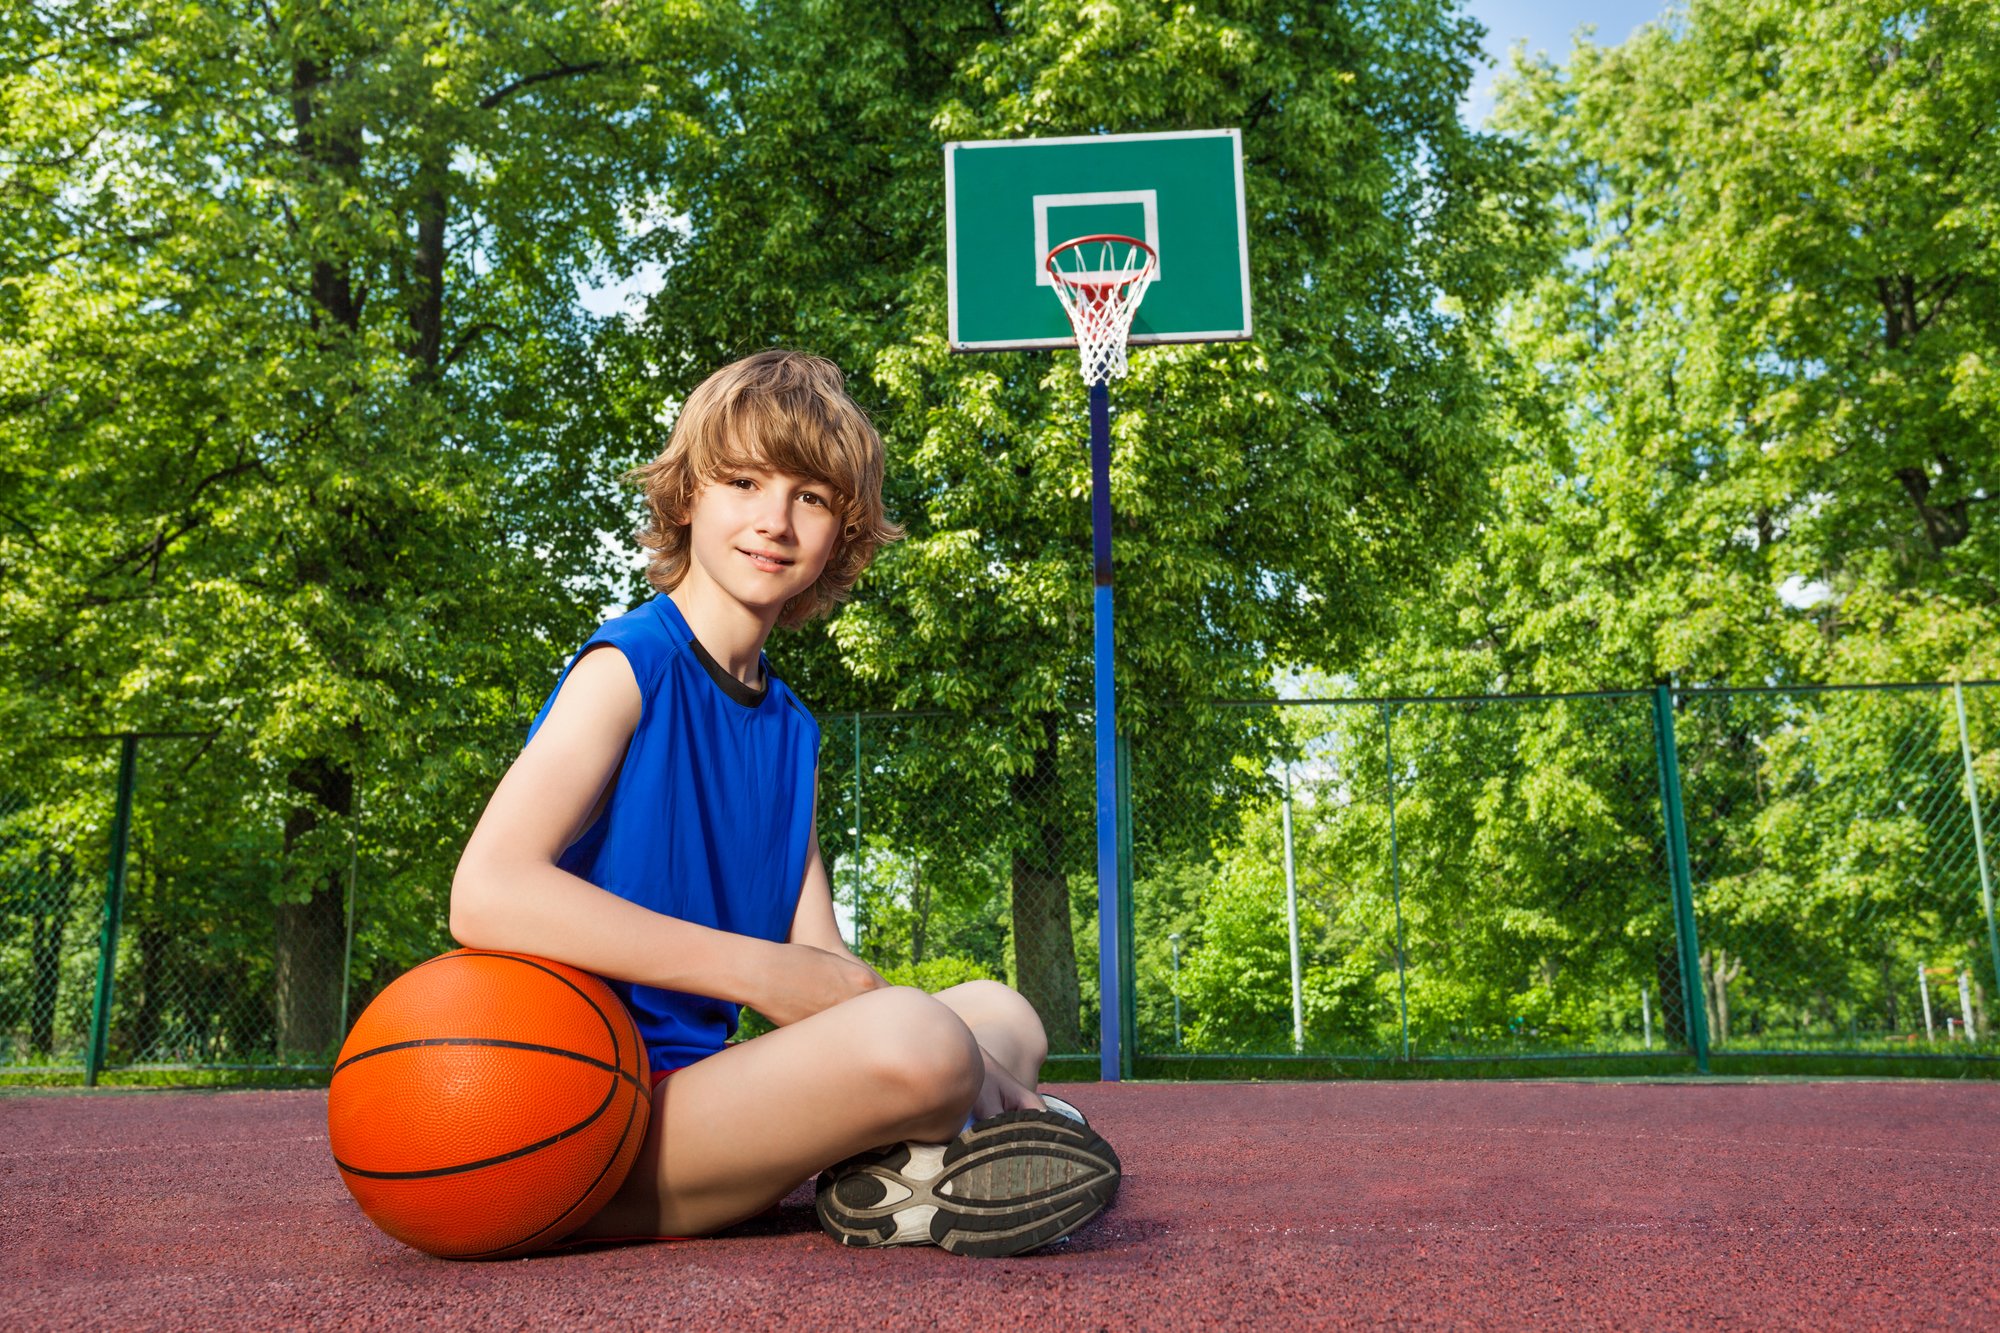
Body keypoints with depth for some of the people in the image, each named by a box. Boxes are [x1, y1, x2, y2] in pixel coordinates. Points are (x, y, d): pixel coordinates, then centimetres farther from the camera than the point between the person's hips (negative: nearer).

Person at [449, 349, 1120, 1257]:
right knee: (915, 1039, -31)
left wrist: (979, 1075, -7)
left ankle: (904, 1165, -9)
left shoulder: (791, 730, 12)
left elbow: (821, 969, 10)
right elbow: (486, 895, -24)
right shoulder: (629, 667, -10)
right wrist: (754, 970, -25)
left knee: (1003, 1014, 16)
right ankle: (974, 1105, 0)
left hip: (703, 1075, 9)